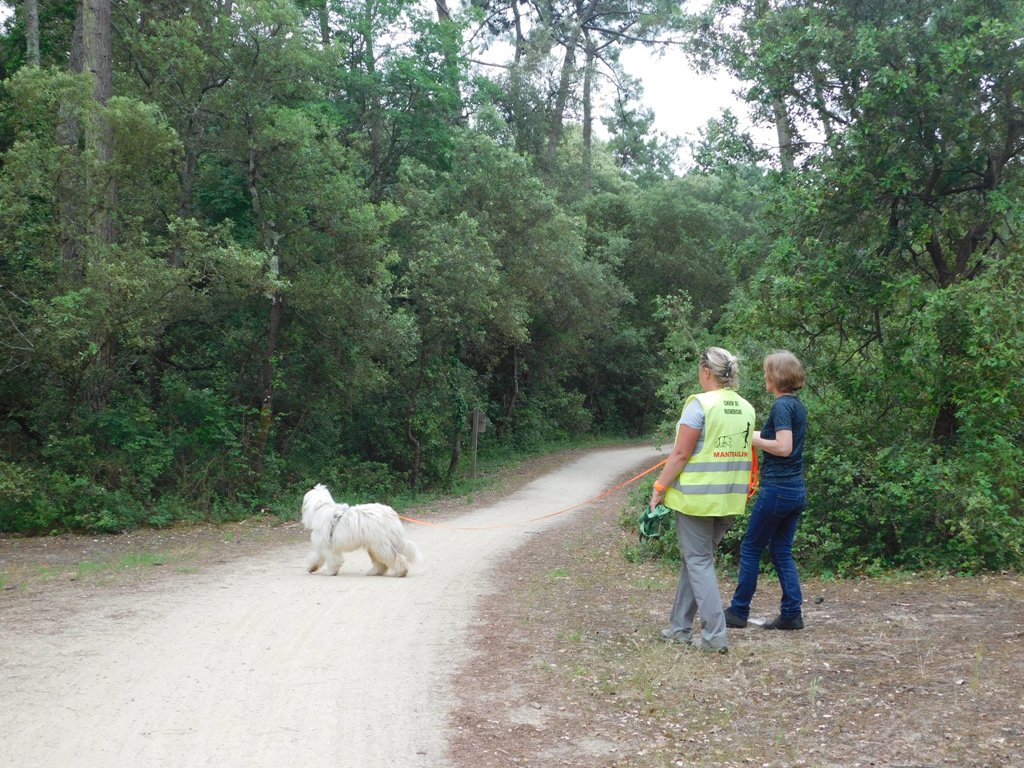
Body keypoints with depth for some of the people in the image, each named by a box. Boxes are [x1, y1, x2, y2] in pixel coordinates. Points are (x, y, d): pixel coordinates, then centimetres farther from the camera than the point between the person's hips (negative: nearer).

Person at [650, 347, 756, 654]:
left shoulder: (700, 404, -14)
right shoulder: (746, 409, 7)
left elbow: (680, 454, -14)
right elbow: (743, 453, 12)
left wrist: (659, 488, -6)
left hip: (697, 496, -7)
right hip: (730, 499, 7)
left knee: (699, 561, 3)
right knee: (695, 558, 17)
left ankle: (715, 635, -2)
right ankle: (680, 627, 24)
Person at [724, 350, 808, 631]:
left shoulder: (781, 405, -16)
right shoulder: (798, 405, 11)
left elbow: (783, 447, -24)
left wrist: (753, 439, -12)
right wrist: (755, 434, 16)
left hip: (777, 489, -8)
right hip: (796, 490, 8)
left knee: (751, 547, 4)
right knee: (781, 550, 13)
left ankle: (739, 611, 12)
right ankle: (792, 613, 11)